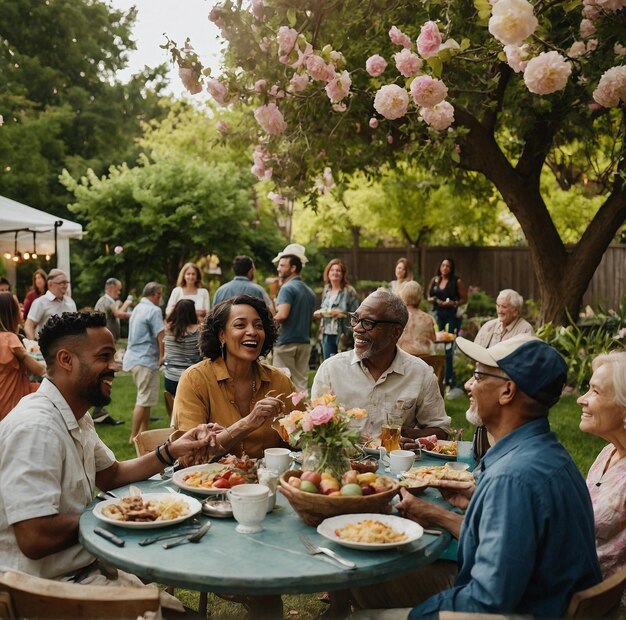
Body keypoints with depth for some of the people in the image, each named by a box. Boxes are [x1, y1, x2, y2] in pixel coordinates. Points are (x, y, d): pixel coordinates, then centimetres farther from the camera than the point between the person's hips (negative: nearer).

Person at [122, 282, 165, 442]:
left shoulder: (138, 308, 17)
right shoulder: (154, 310, -13)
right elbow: (160, 335, -18)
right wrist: (162, 356, -9)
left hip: (134, 357, 10)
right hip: (146, 359, -10)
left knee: (145, 398, 17)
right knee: (144, 400, -5)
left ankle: (144, 432, 23)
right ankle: (134, 437, -2)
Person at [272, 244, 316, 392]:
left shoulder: (287, 288, -12)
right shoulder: (310, 292, 13)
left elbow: (282, 315, -23)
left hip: (286, 342, -7)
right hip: (305, 342, 7)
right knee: (301, 382, 9)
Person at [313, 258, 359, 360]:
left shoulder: (349, 292, -5)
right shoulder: (326, 291, 14)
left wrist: (342, 314, -21)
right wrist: (319, 313, 4)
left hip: (343, 335, -6)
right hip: (327, 335, 6)